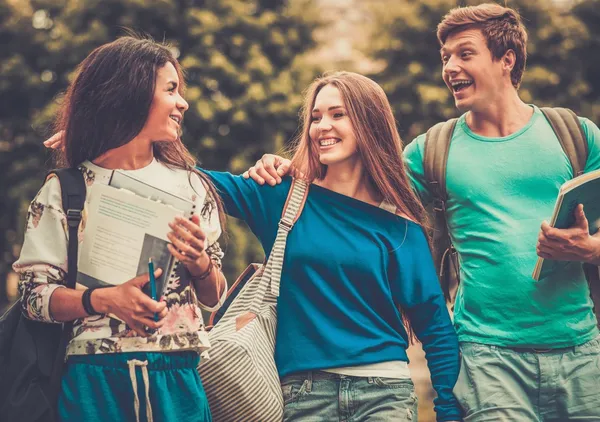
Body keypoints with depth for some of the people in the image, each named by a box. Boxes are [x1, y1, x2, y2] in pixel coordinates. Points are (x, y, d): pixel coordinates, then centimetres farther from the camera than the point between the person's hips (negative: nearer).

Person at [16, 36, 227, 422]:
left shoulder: (190, 186, 7)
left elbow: (214, 298, 11)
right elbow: (34, 295, -2)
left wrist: (199, 263, -10)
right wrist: (102, 300, -18)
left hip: (177, 379, 3)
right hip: (94, 379, -2)